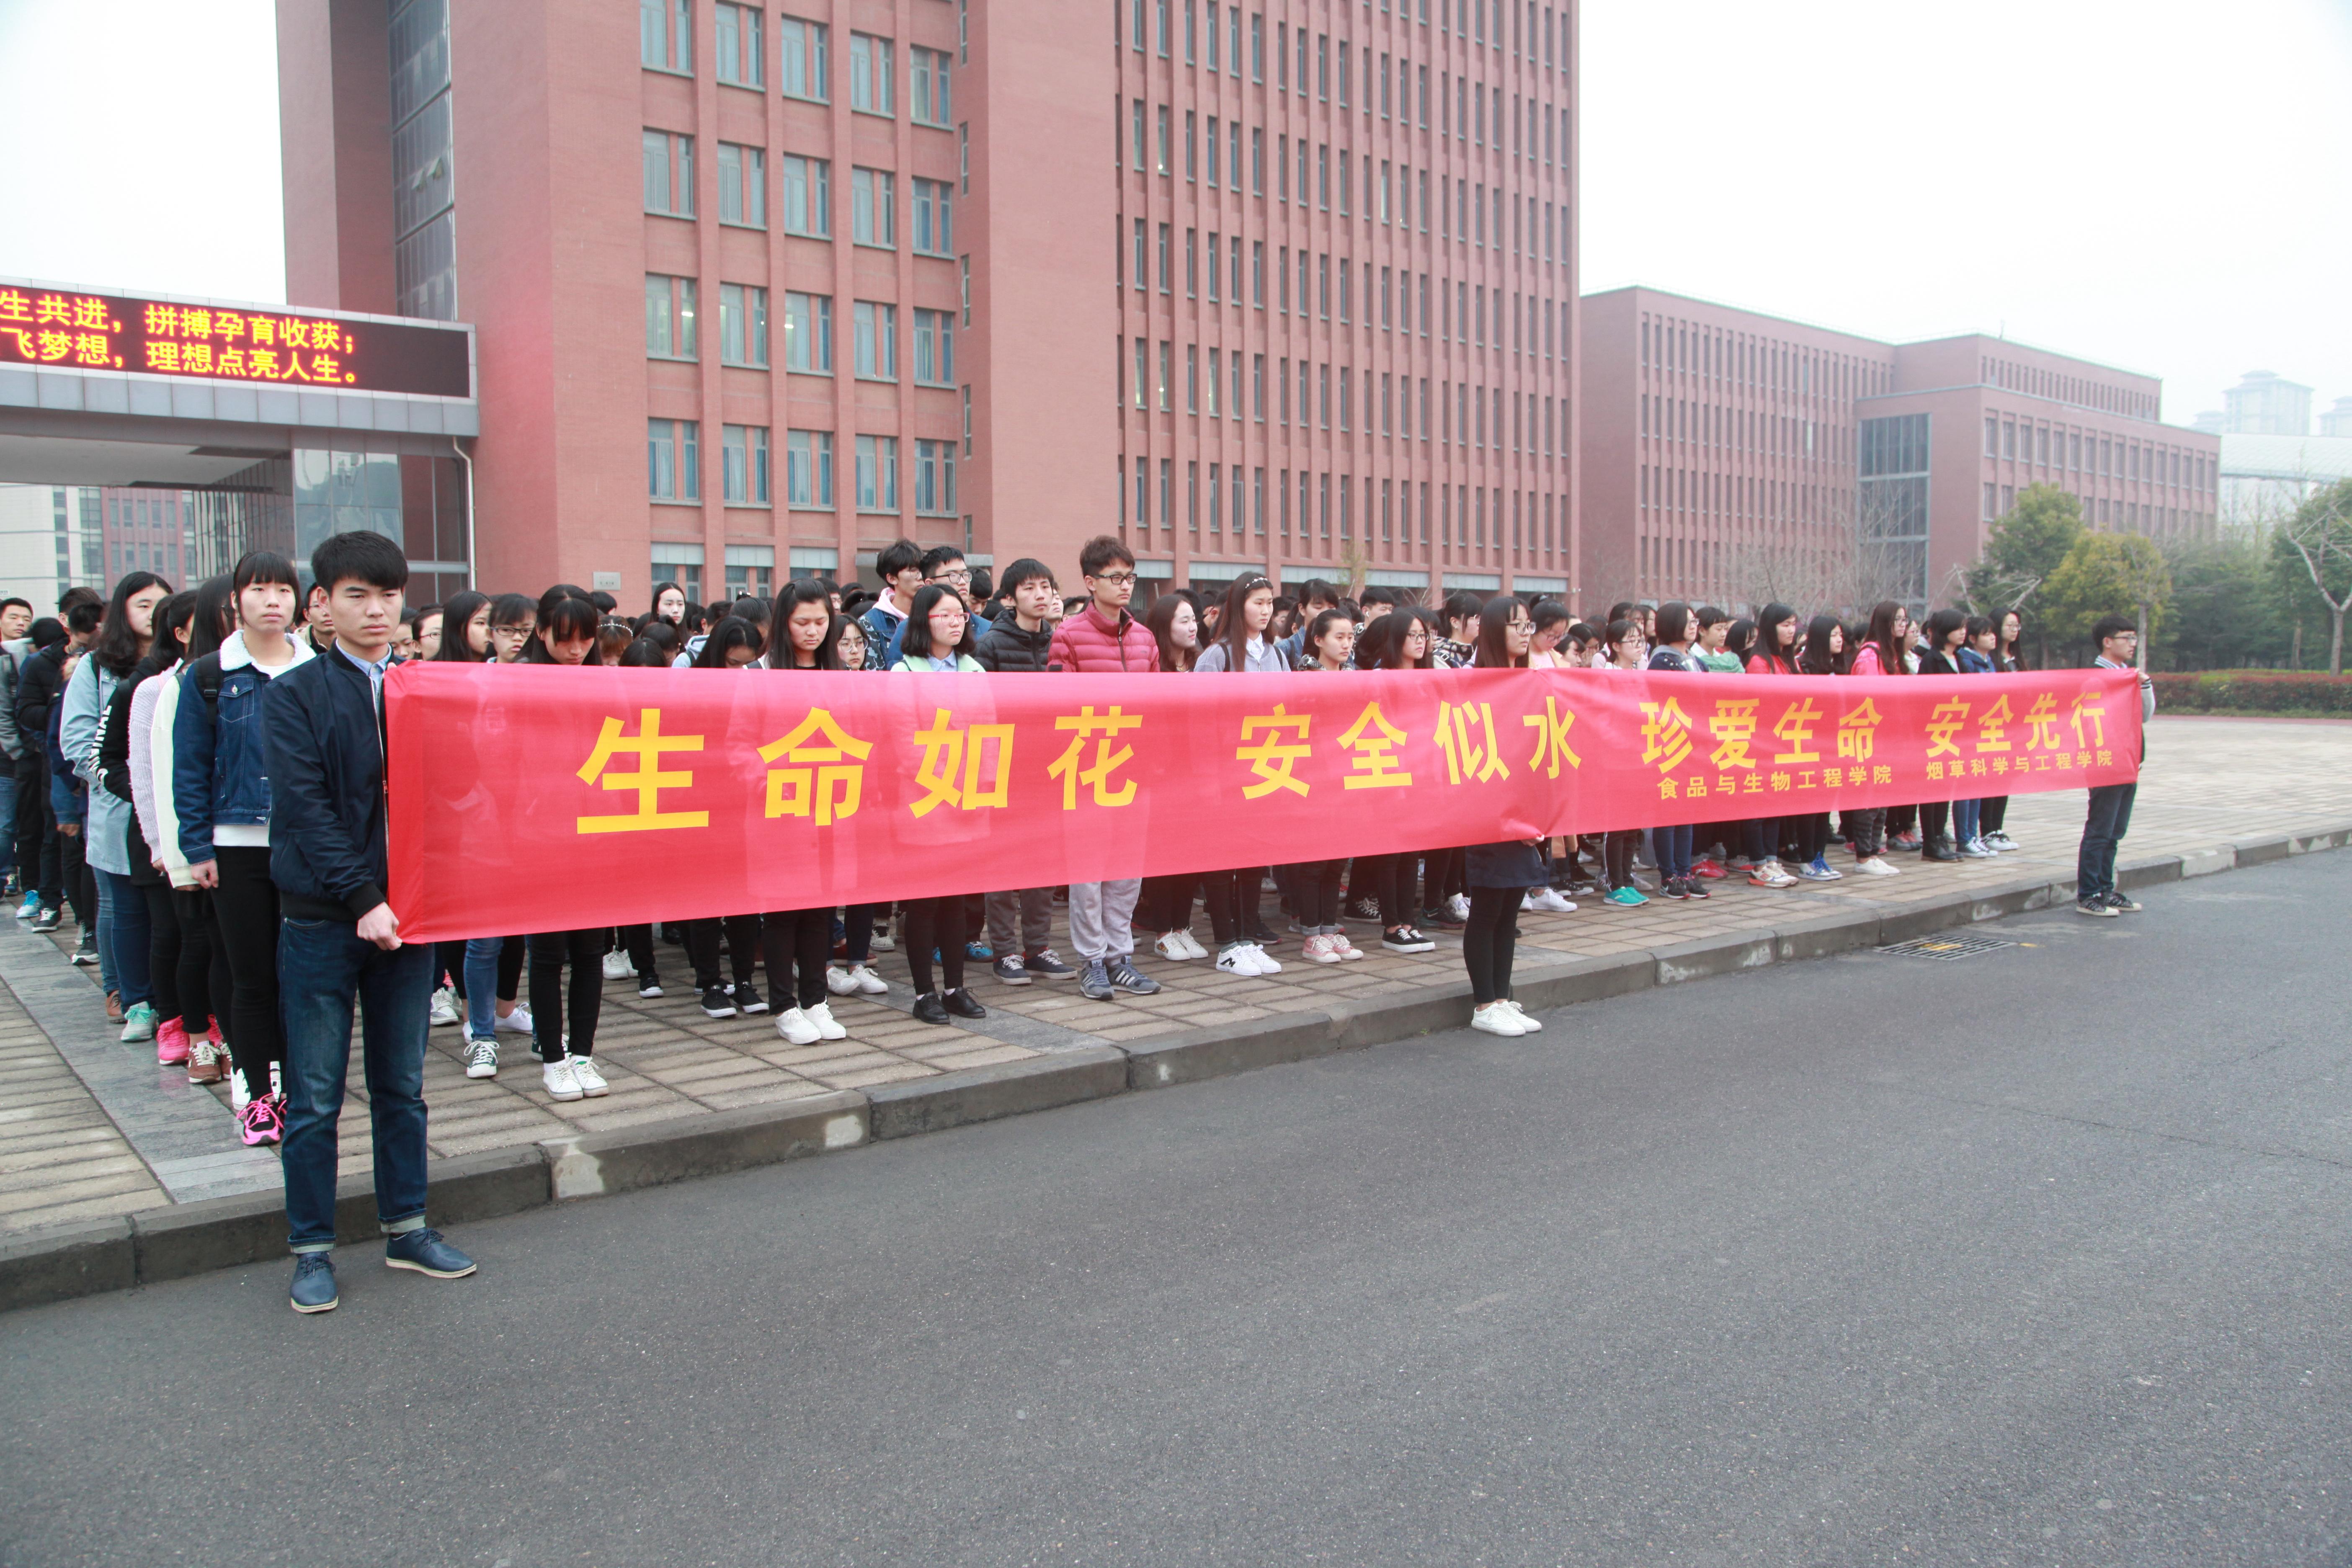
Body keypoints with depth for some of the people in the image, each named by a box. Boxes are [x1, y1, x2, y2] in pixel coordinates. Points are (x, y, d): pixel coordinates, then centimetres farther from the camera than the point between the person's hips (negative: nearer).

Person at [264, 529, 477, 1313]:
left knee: (403, 1085, 13)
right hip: (323, 919, -3)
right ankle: (311, 1248, 17)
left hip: (406, 912, 3)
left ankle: (405, 1228, 24)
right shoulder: (294, 694, -3)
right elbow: (305, 806, -10)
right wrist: (362, 899, -17)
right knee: (315, 1095, 5)